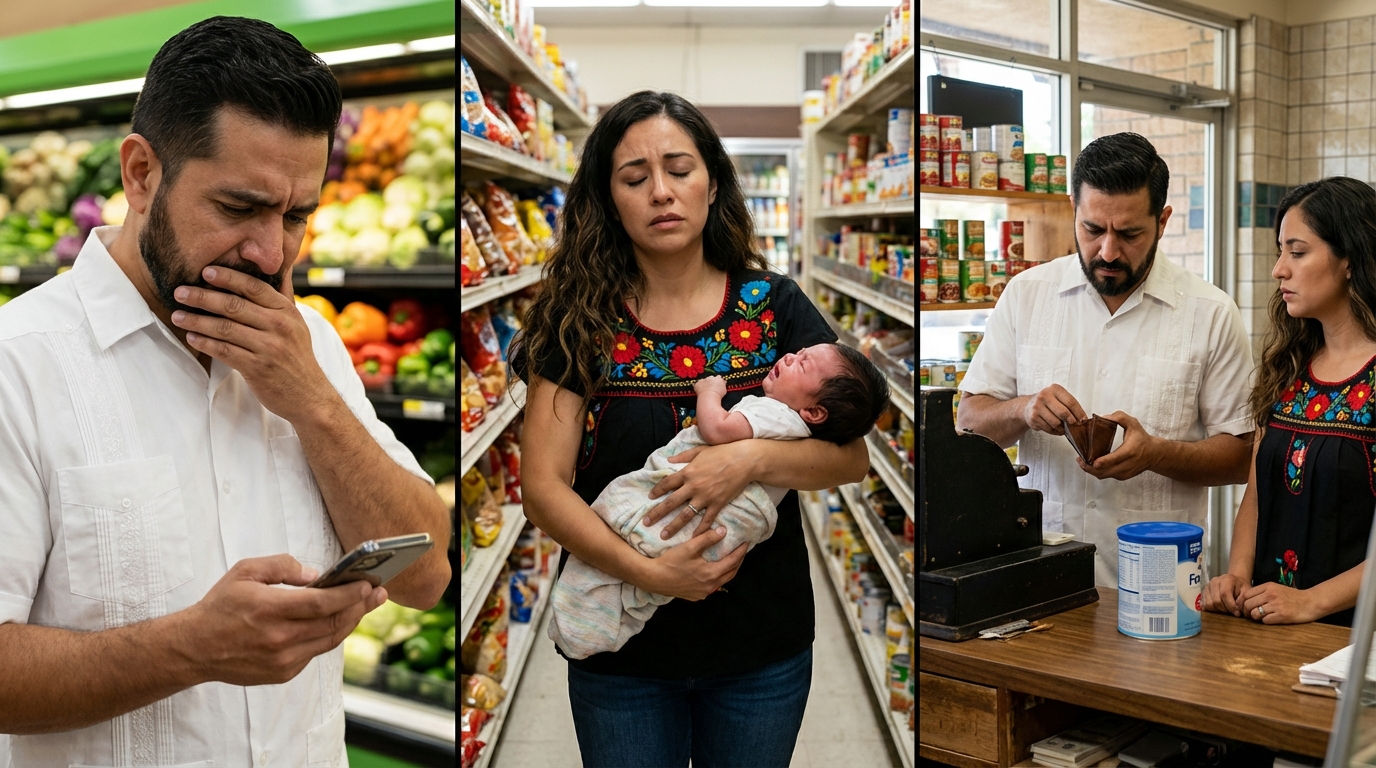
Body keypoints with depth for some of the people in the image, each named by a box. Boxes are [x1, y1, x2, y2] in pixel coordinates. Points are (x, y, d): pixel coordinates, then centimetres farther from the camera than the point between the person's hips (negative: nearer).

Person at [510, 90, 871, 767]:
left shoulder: (775, 307, -2)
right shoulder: (579, 322, -5)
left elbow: (852, 455, -6)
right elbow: (543, 486, -9)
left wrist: (751, 459, -25)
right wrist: (645, 572, -23)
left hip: (763, 652, 1)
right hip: (619, 655, -1)